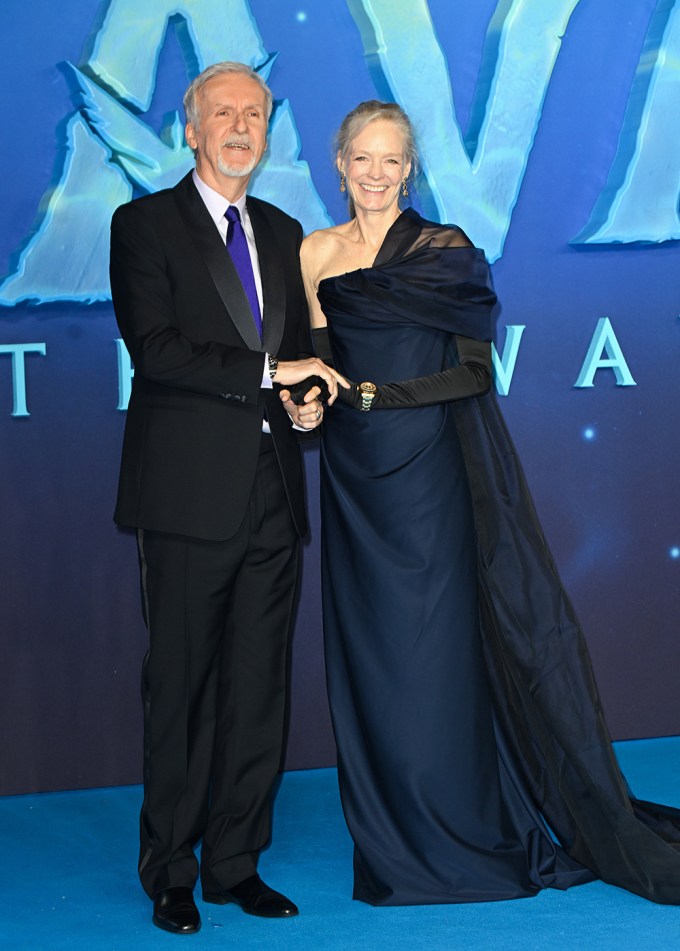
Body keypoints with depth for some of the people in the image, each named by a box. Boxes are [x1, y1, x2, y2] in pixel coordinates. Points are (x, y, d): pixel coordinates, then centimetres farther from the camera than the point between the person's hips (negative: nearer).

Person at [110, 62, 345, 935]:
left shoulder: (282, 232, 18)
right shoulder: (145, 224, -1)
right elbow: (156, 349, -13)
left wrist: (307, 401, -1)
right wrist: (269, 373, -15)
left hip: (271, 495, 5)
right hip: (190, 493, -5)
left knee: (257, 689, 7)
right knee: (180, 689, 1)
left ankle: (237, 863, 18)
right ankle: (170, 874, 13)